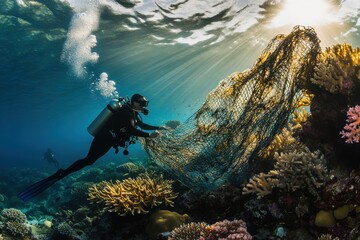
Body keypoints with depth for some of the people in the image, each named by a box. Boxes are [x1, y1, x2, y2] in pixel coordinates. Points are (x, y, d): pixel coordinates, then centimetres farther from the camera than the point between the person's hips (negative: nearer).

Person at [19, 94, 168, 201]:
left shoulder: (134, 113, 16)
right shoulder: (127, 111, -15)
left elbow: (142, 125, 30)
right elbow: (132, 130, -26)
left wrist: (159, 128, 25)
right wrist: (149, 135, -23)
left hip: (109, 139, 10)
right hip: (104, 138, -10)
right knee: (88, 161, -15)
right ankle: (59, 175, -19)